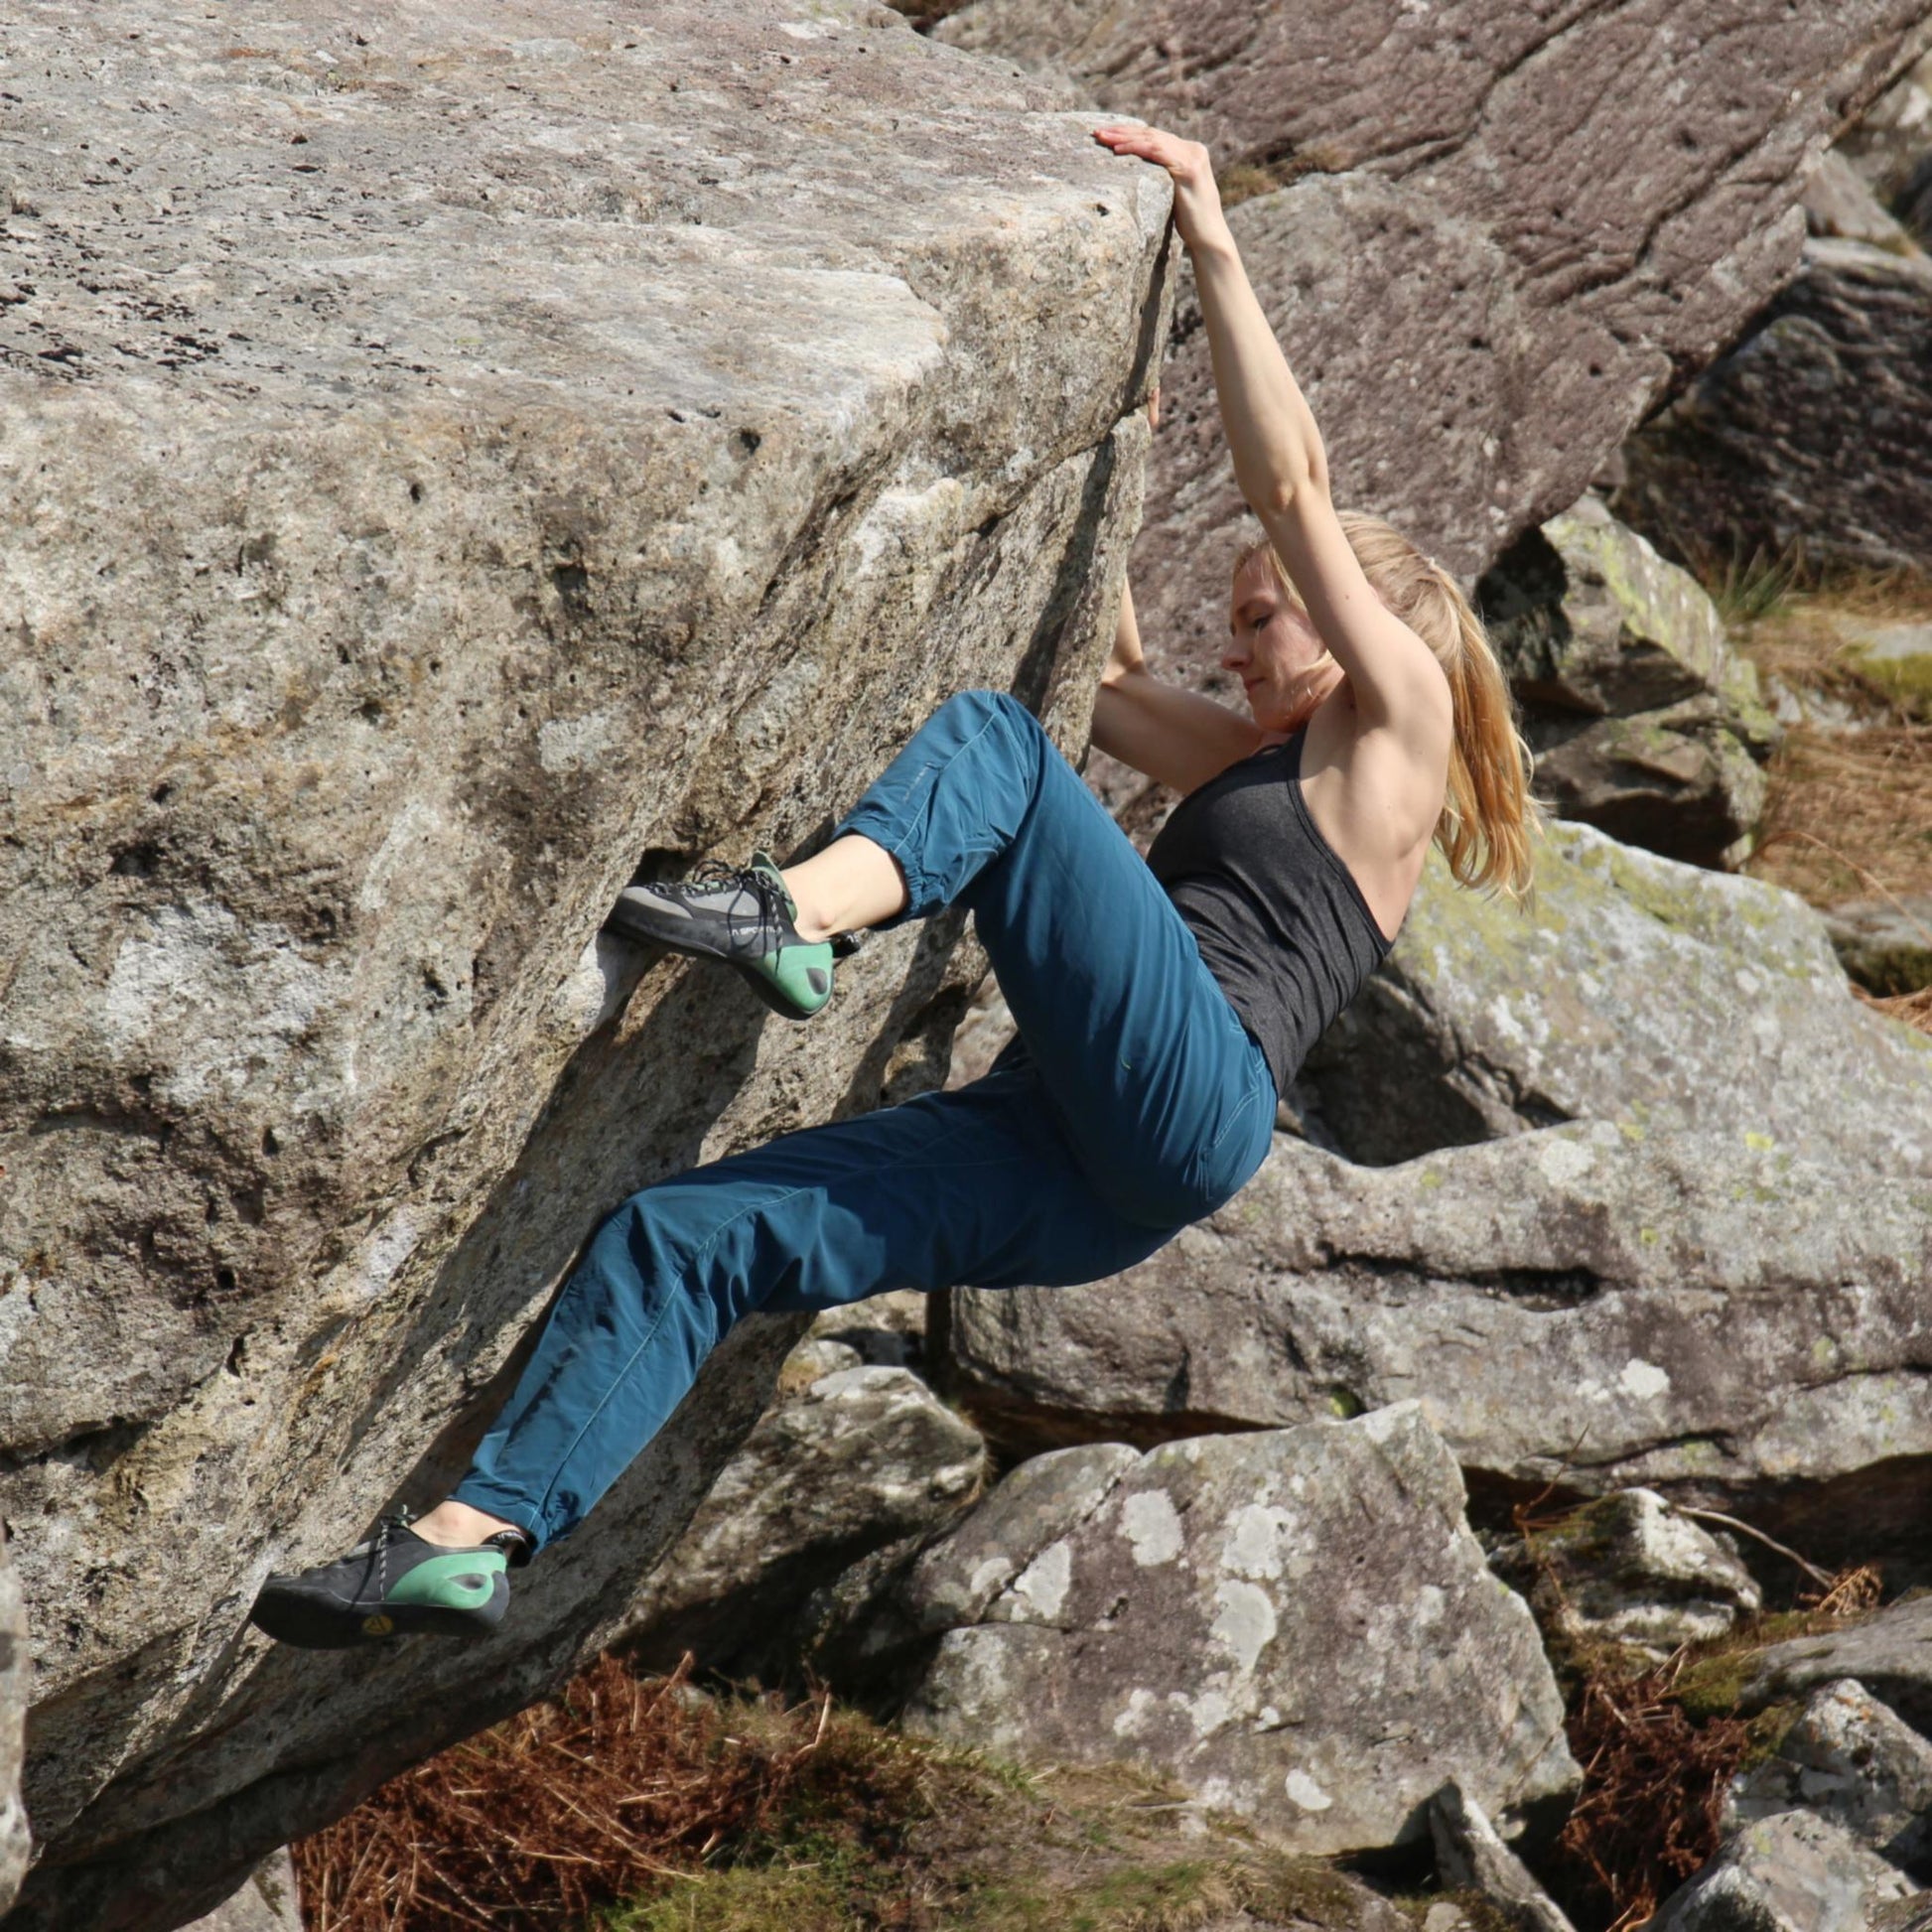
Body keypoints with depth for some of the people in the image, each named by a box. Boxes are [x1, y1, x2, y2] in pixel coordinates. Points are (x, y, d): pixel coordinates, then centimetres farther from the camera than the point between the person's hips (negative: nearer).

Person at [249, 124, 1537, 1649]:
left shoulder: (1394, 732, 13)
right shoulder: (1247, 764, 36)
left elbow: (1292, 486, 5)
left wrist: (1214, 249, 3)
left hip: (1185, 1110, -8)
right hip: (1068, 1177, 8)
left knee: (994, 740, -20)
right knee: (674, 1234, -6)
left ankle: (799, 916, -46)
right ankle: (476, 1538, -14)